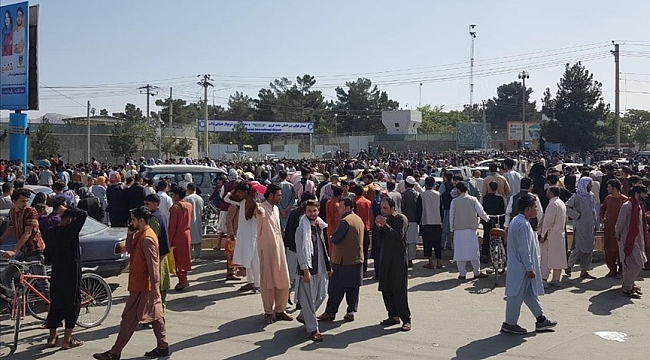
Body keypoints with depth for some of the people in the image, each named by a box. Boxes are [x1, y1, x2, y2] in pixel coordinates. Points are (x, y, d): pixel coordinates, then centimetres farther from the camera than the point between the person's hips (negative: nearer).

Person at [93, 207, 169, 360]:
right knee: (155, 316, 13)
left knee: (129, 319, -1)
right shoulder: (141, 235, 10)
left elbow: (152, 264, -24)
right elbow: (130, 250, 16)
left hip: (142, 286, -10)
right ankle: (162, 347, 20)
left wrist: (155, 288, -25)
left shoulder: (147, 238, -21)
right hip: (142, 284, 10)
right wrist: (130, 234, 0)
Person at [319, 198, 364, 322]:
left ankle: (330, 312, 5)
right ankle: (351, 312, 11)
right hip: (357, 259, 8)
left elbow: (335, 239, -18)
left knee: (336, 288, 0)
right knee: (353, 288, 10)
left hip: (343, 260, -8)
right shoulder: (359, 220, 13)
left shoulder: (345, 221, -17)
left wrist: (332, 237, 3)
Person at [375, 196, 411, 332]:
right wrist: (378, 227, -2)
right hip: (386, 257, 7)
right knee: (385, 288, 7)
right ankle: (393, 316, 18)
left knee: (399, 290, -8)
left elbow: (399, 236, -21)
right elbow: (379, 237, 16)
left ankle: (406, 319, -1)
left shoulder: (401, 219, -8)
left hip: (399, 258, -7)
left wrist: (385, 225, -20)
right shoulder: (385, 219, 13)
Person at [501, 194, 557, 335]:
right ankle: (510, 324, 11)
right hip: (521, 268, -10)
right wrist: (529, 269, -17)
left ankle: (540, 319, 26)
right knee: (517, 295, 0)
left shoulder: (516, 221, 10)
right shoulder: (523, 225, -22)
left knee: (530, 293, 16)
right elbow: (524, 249, -23)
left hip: (518, 265, 10)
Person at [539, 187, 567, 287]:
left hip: (552, 235, -9)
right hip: (560, 234, 9)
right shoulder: (562, 203, 13)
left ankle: (555, 280, 0)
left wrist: (542, 235, -14)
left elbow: (548, 221, -21)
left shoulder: (553, 204, -17)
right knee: (559, 257, 10)